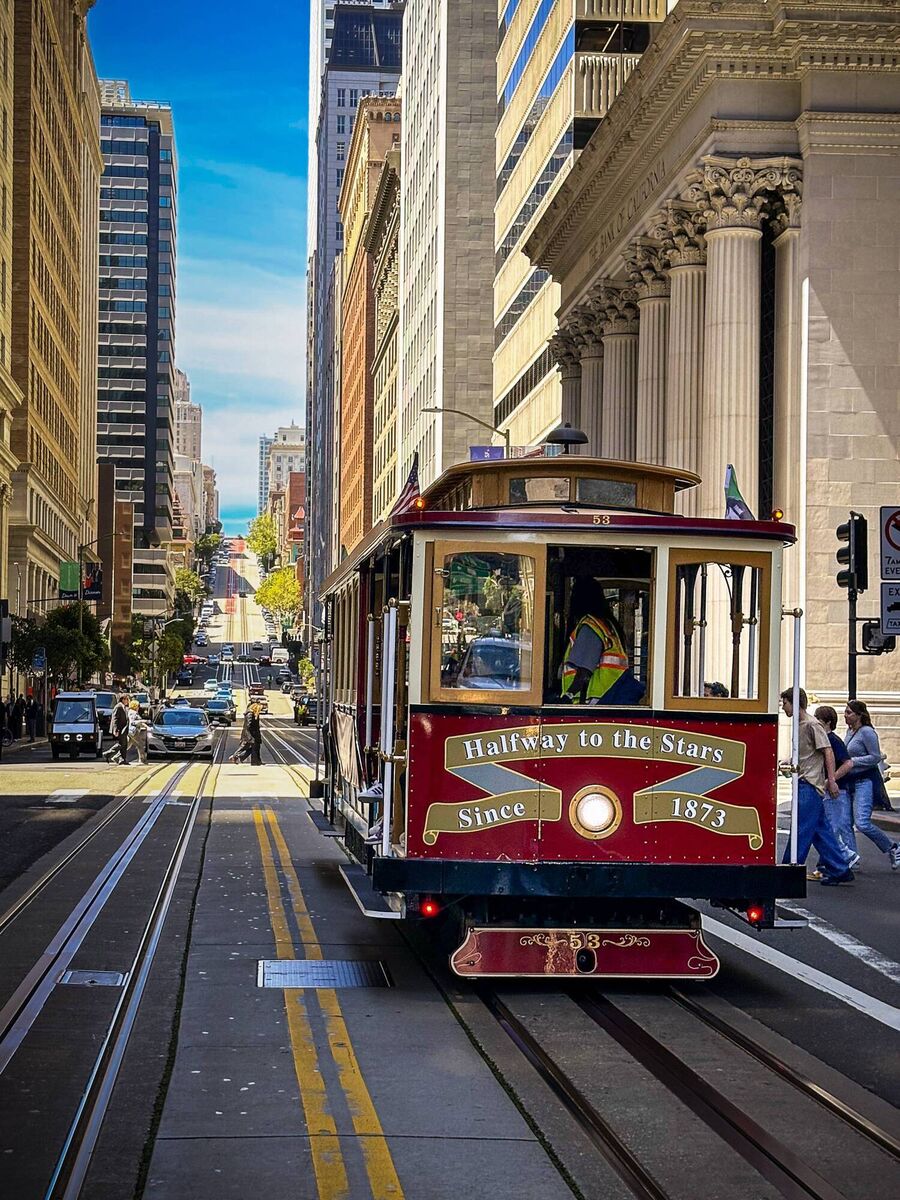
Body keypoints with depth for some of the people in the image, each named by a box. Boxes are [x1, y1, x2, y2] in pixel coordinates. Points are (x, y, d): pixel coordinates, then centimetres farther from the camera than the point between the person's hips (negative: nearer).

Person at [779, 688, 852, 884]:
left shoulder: (812, 724, -11)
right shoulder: (800, 725, 16)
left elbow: (828, 752, -15)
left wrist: (831, 780, -19)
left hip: (810, 785, -10)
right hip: (804, 783, 10)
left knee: (801, 829, -6)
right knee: (821, 829, 9)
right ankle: (839, 870, 11)